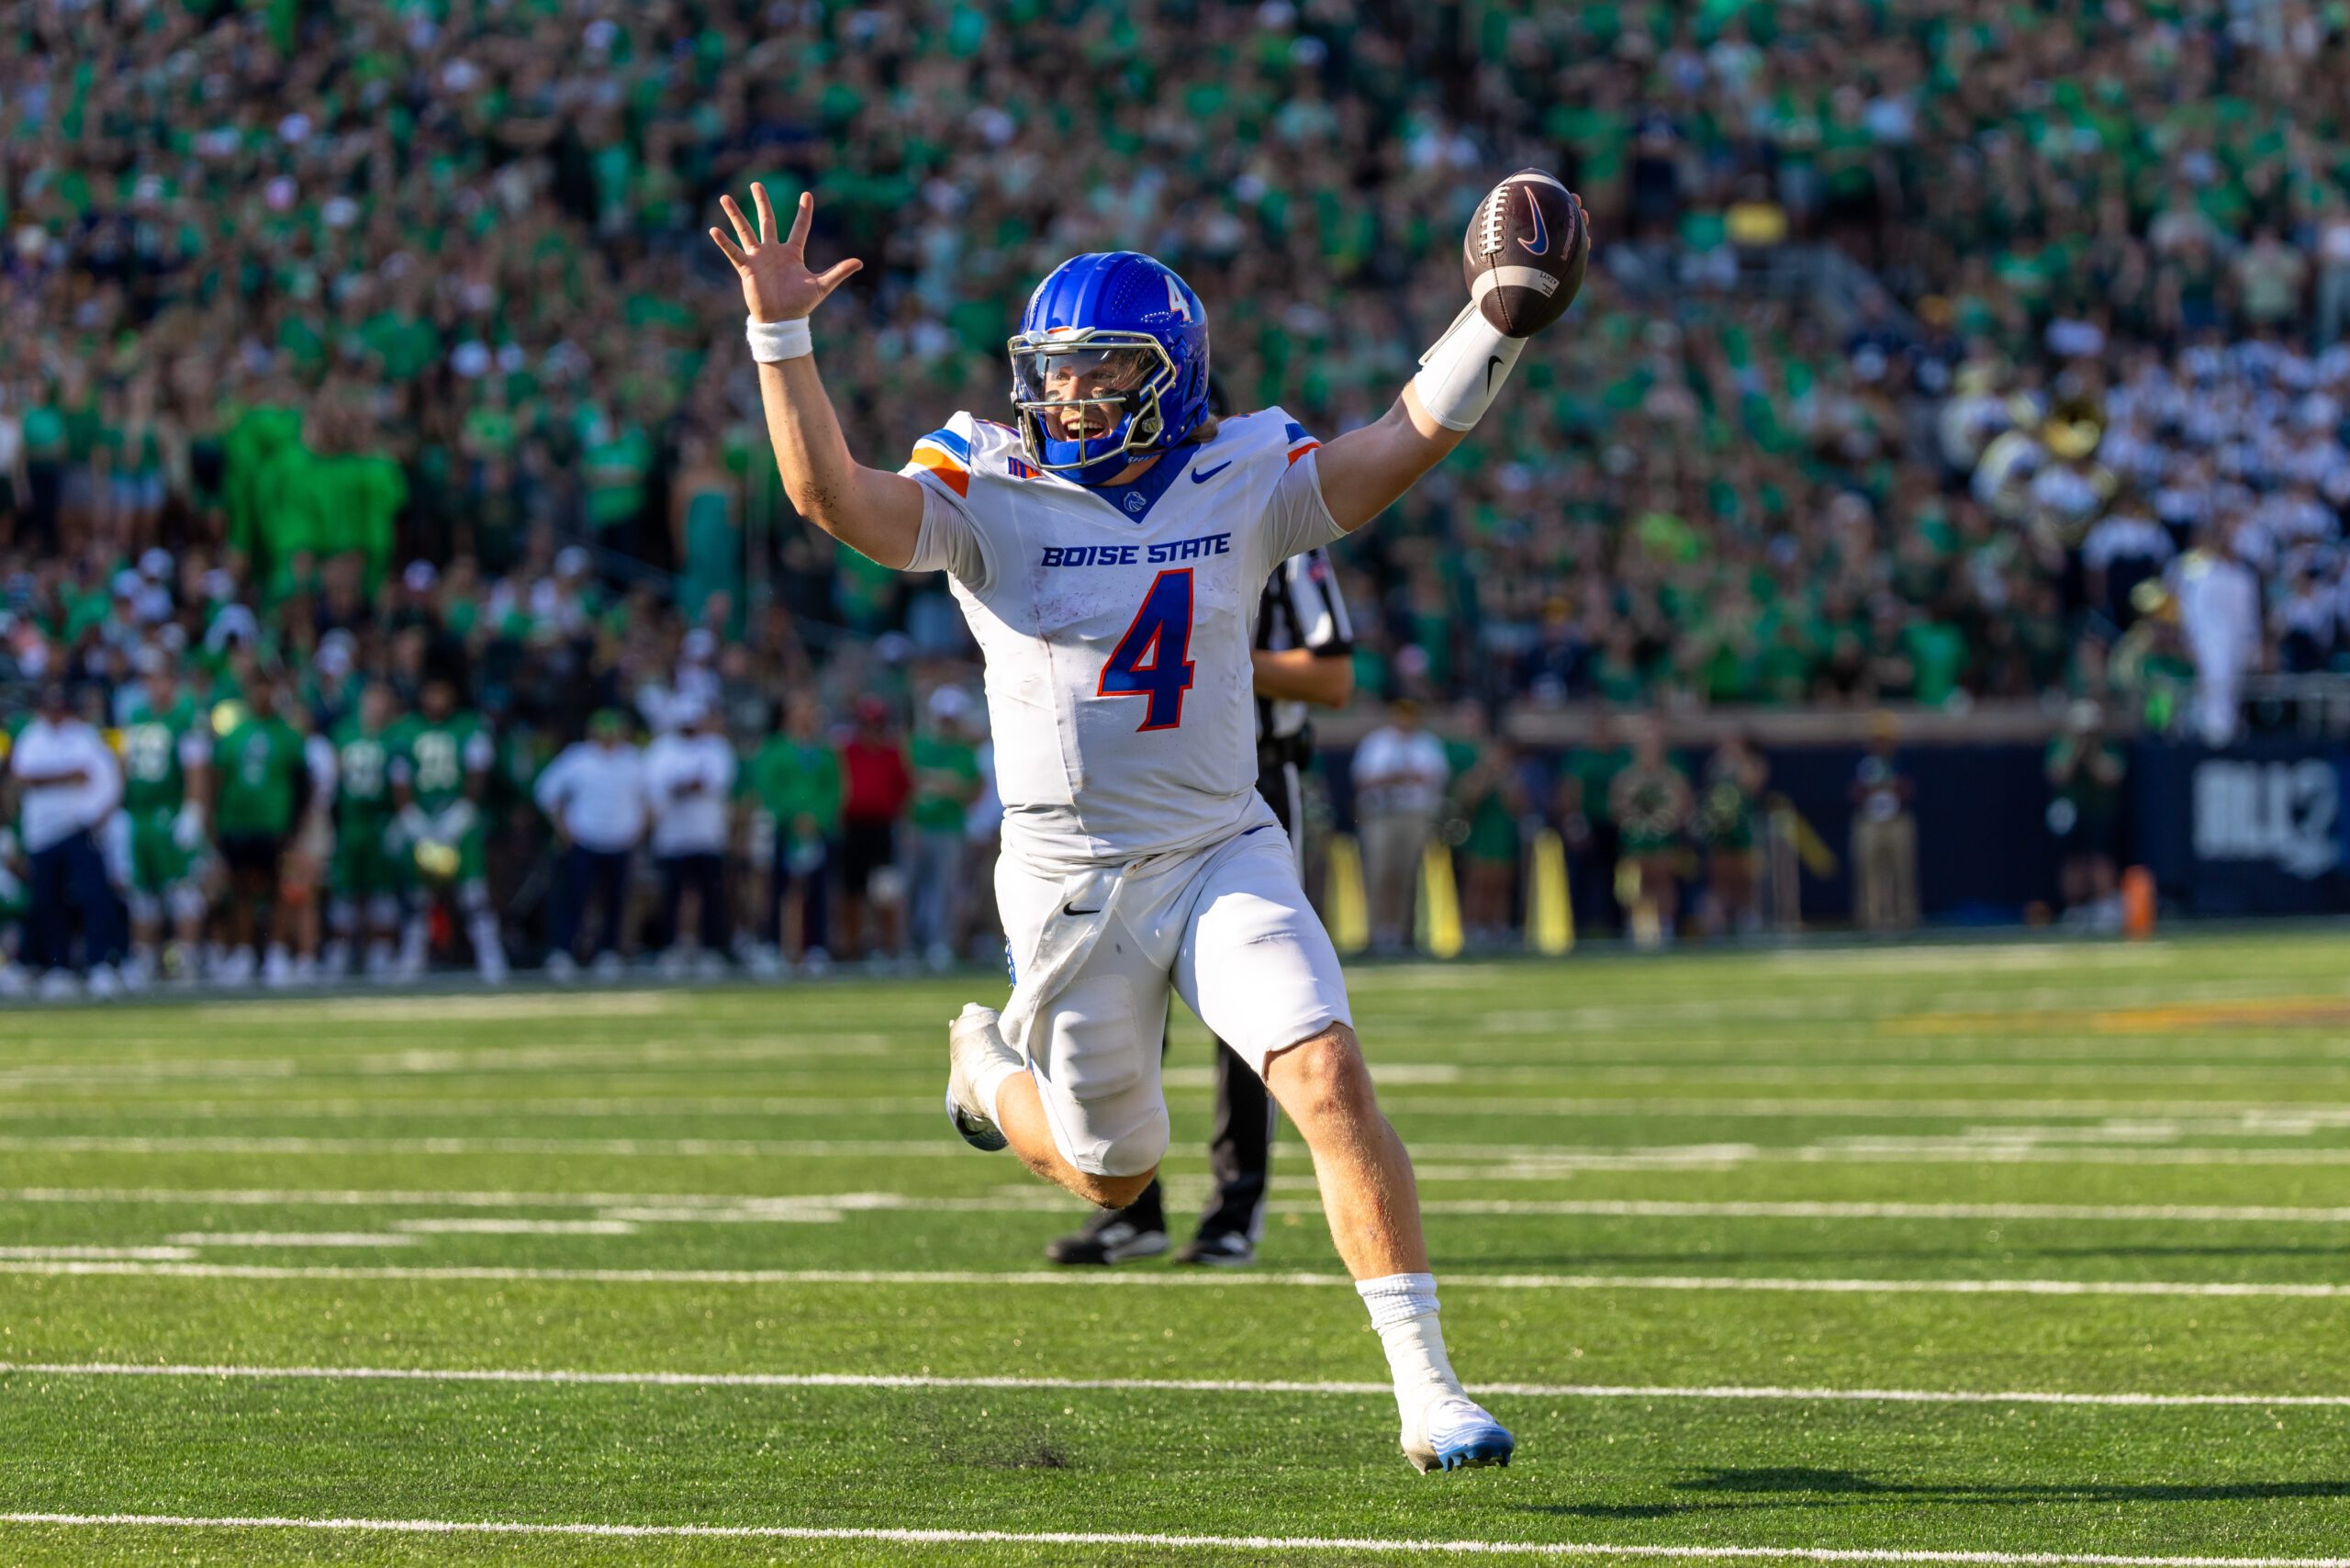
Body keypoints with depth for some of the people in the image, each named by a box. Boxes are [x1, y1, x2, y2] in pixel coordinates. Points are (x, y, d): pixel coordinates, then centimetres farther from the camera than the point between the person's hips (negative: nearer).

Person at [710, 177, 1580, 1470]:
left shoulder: (1243, 486, 1)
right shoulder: (991, 498, -7)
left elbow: (1406, 442, -6)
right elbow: (834, 498, -21)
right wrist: (780, 336, -32)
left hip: (1225, 854, 1)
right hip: (1073, 878, -1)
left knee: (1330, 1081, -19)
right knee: (1112, 1174, 13)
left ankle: (1426, 1388, -15)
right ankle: (991, 1065, 49)